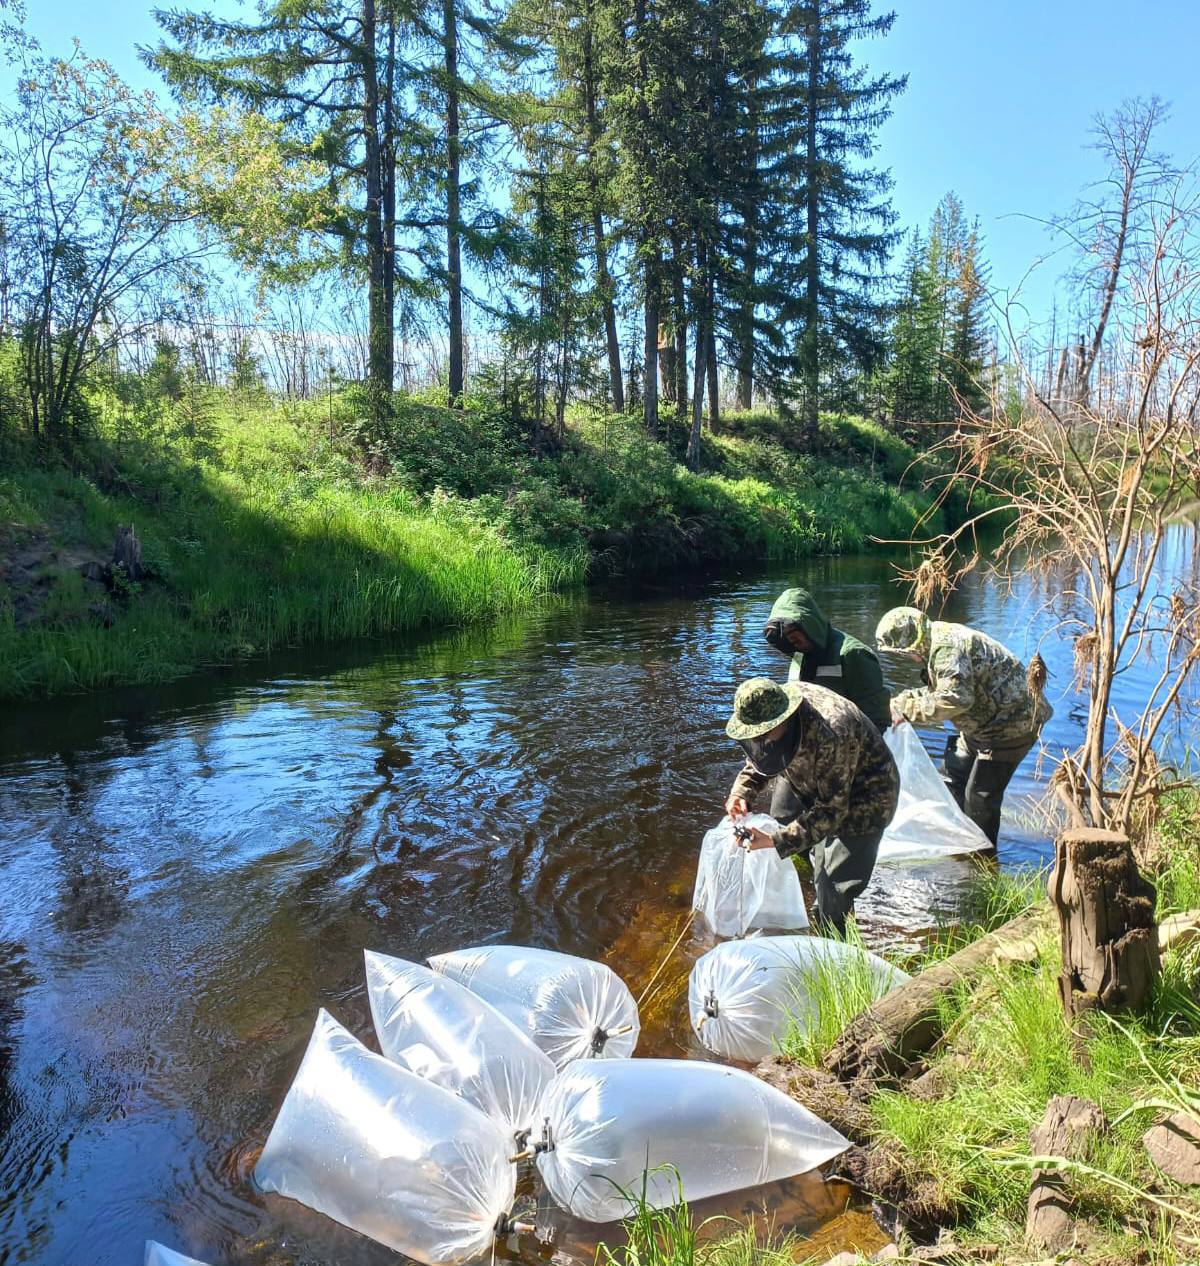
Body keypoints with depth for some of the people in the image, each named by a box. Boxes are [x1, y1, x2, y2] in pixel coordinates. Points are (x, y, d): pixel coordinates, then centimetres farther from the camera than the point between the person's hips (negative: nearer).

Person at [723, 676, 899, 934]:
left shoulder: (829, 736, -42)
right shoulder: (771, 708, -18)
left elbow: (832, 810, -35)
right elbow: (756, 762, 2)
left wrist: (777, 841, -39)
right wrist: (740, 792, -17)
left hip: (864, 799, -8)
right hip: (819, 791, 8)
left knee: (835, 888, -8)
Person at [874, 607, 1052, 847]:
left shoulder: (948, 647, -26)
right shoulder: (937, 642, 7)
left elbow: (955, 698, -35)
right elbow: (942, 690, 12)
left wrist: (909, 708, -25)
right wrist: (906, 698, -2)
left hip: (1011, 723, -11)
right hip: (984, 723, 11)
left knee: (980, 795, -5)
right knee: (952, 777, 16)